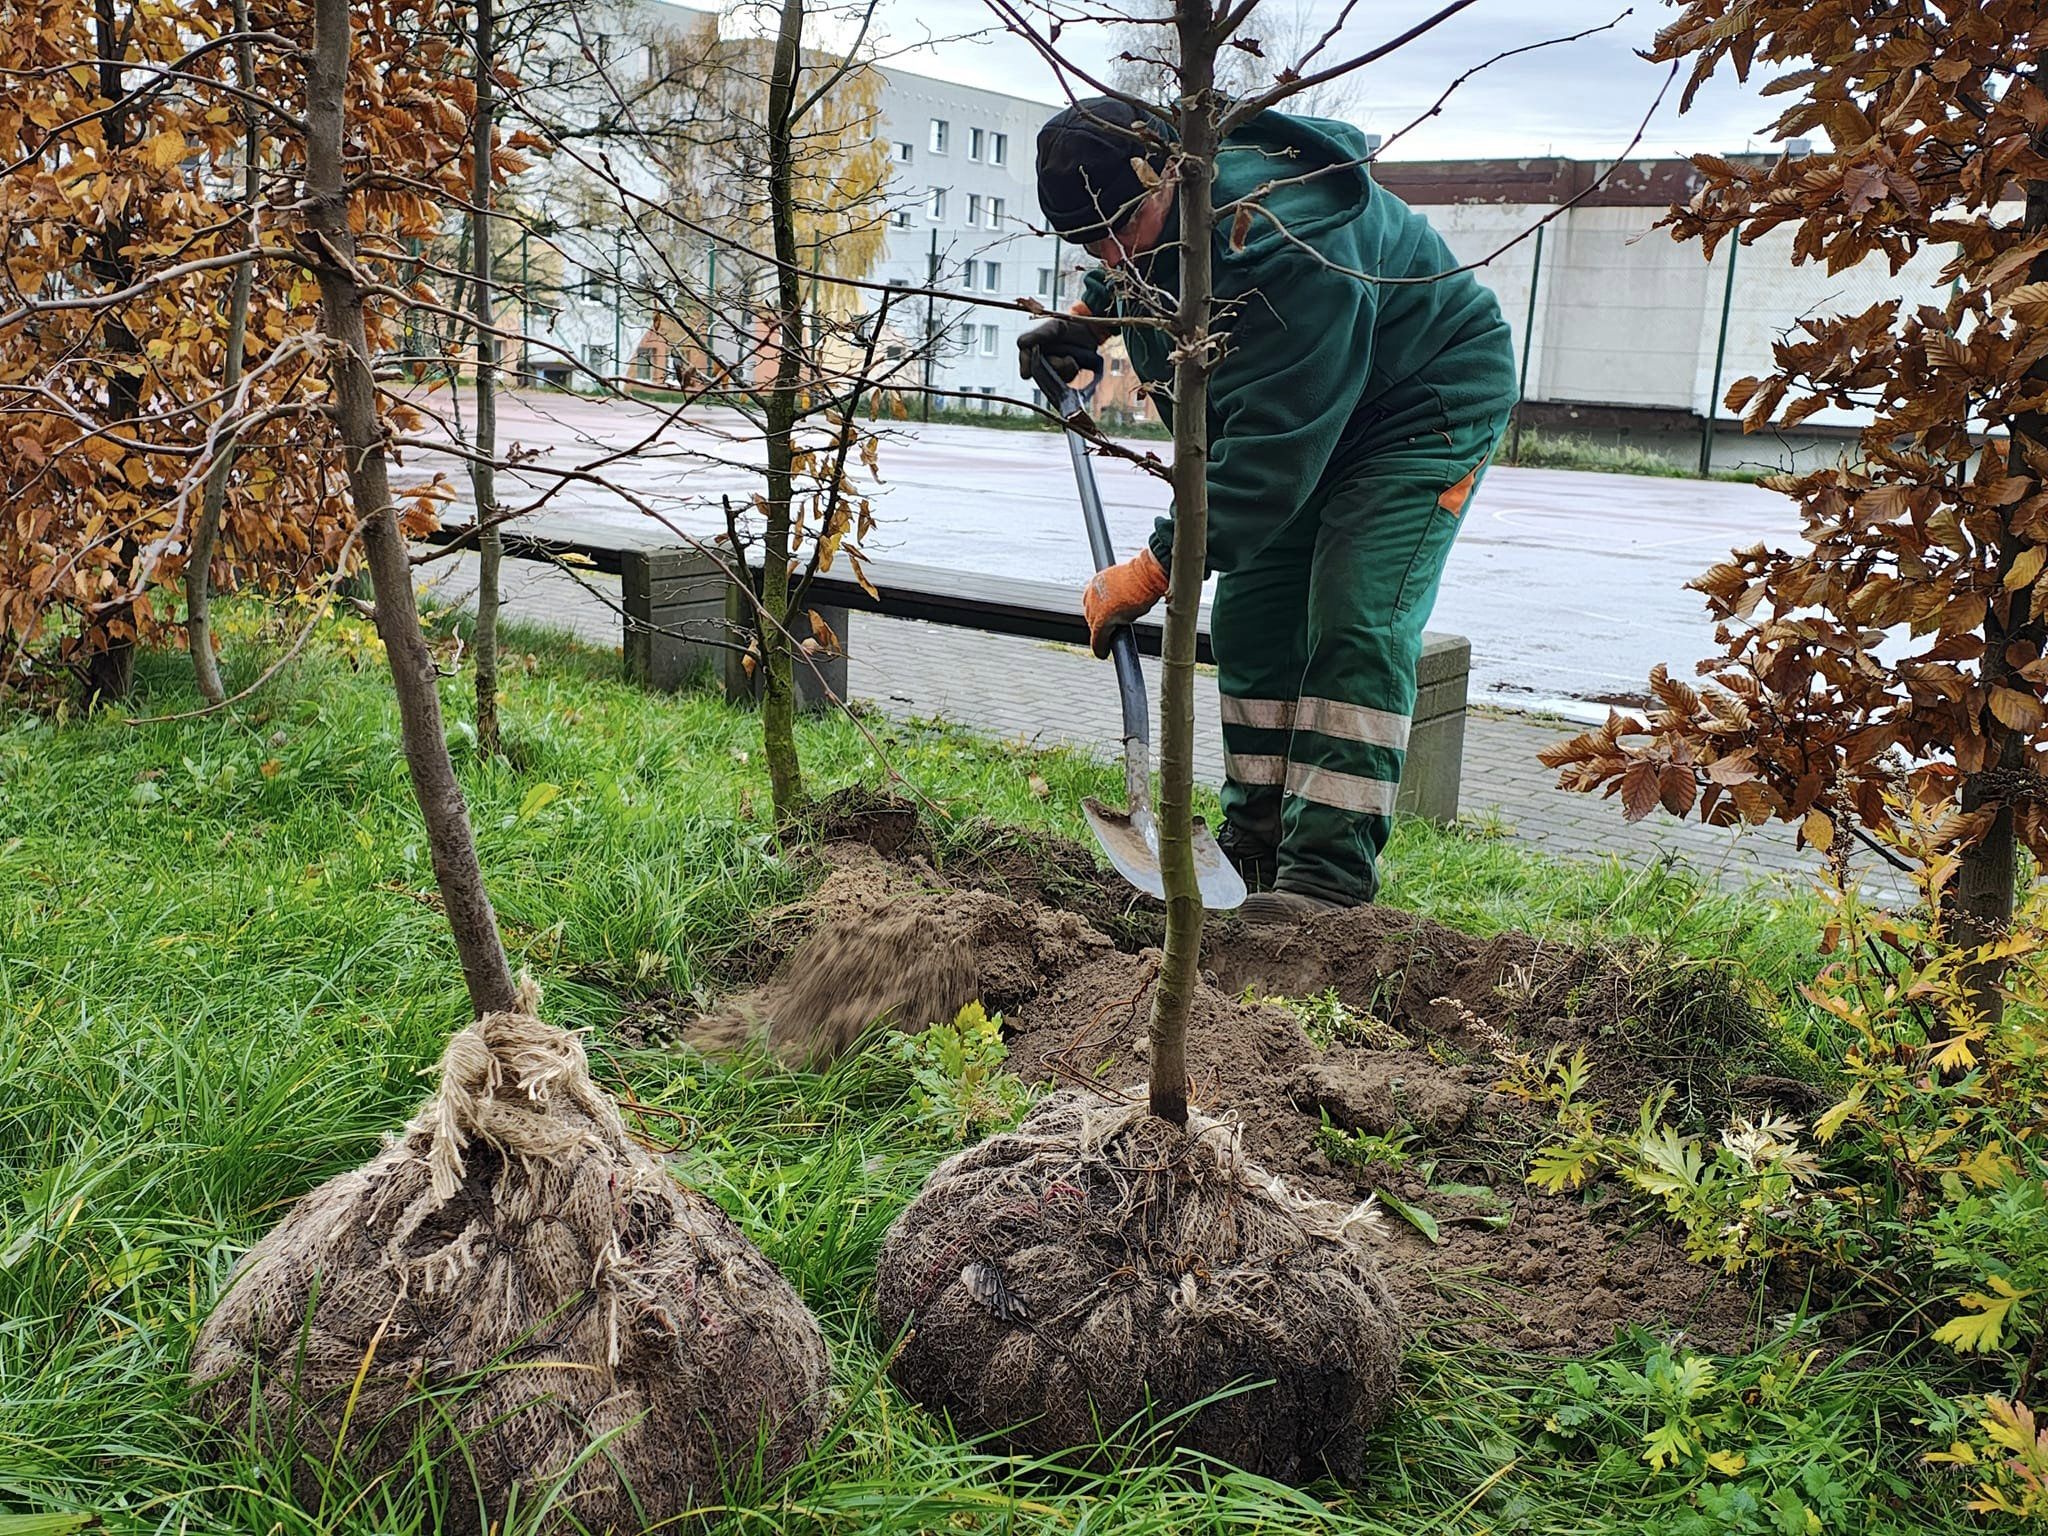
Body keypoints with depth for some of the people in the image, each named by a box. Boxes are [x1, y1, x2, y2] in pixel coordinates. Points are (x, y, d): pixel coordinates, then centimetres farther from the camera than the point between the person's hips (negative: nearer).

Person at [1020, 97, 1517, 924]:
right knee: (1250, 621, 5)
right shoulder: (1157, 221, -11)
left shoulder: (1282, 241, -39)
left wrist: (1158, 567, -38)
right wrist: (1087, 317, 3)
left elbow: (1272, 448, -40)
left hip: (1427, 406, -9)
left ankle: (1329, 879, -19)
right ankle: (1258, 848, 13)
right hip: (1294, 417, 9)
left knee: (1357, 625, -20)